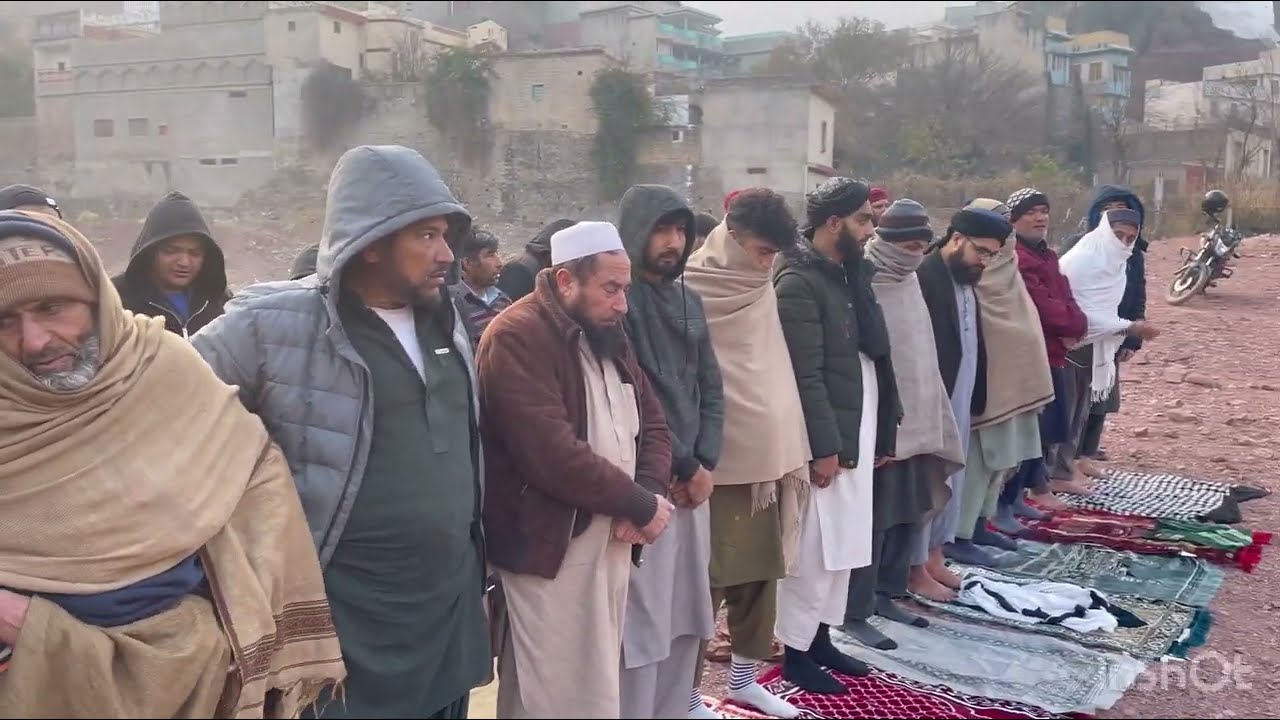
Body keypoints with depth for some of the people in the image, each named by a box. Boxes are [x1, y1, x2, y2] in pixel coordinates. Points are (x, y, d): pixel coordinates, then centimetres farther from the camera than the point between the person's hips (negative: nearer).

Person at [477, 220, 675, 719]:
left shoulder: (608, 335, 12)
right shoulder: (518, 337, -16)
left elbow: (652, 423, 13)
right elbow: (555, 455, -24)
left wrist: (649, 493, -8)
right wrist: (641, 505, -14)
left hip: (611, 541, 8)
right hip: (552, 546, -8)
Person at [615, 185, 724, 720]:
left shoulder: (689, 301, 14)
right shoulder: (617, 298, -10)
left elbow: (711, 388, 14)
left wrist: (705, 463, 0)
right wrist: (682, 467, -7)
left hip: (692, 481, 7)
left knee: (688, 615, 13)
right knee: (642, 622, -4)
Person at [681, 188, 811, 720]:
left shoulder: (760, 289, 10)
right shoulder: (693, 293, -11)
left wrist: (790, 453, 12)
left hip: (767, 457, 7)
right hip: (717, 464, -7)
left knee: (762, 573, 13)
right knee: (708, 581, 0)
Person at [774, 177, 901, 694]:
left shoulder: (851, 275, 11)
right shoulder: (799, 283, -16)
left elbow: (872, 358, 14)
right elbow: (806, 376, -20)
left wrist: (882, 431, 12)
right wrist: (824, 446, -20)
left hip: (859, 434, 9)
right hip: (826, 440, -9)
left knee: (844, 545, 16)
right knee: (815, 550, 0)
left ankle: (821, 637, 28)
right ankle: (796, 651, 13)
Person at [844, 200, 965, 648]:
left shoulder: (909, 281, 10)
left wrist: (933, 420, 17)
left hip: (915, 419, 8)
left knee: (907, 513, 15)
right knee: (872, 519, -1)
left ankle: (885, 595, 28)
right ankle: (854, 611, 10)